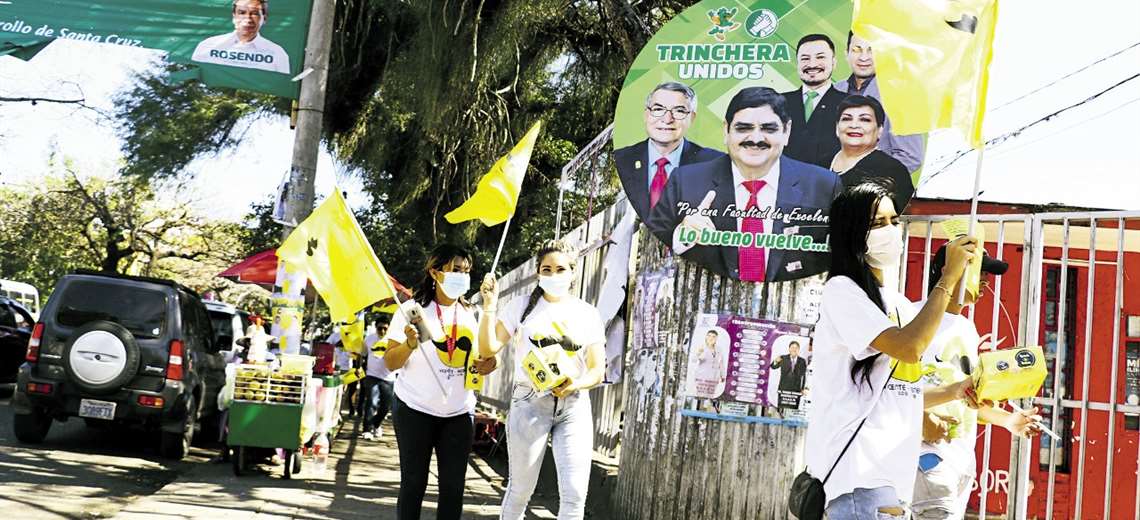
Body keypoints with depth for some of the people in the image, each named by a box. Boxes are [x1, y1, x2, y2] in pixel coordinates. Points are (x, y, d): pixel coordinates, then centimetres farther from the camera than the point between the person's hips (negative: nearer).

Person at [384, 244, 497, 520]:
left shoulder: (471, 314, 10)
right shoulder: (413, 309, -4)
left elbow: (481, 355, 19)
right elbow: (390, 363, -5)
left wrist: (488, 364, -4)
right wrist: (411, 343, -24)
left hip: (459, 412, 4)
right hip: (416, 409, -4)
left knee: (454, 485, 3)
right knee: (413, 483, 1)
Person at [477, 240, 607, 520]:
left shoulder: (588, 313, 7)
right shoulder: (522, 306, 3)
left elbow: (597, 370, 5)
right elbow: (488, 349, -2)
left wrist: (575, 385, -15)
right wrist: (489, 307, -13)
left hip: (574, 405, 1)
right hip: (530, 402, -1)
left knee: (575, 494, -7)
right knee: (521, 489, 6)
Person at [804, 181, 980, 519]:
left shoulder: (899, 305, 19)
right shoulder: (842, 290, -7)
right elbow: (909, 347, -20)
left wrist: (955, 391, 11)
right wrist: (949, 277, -14)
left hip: (888, 476, 9)